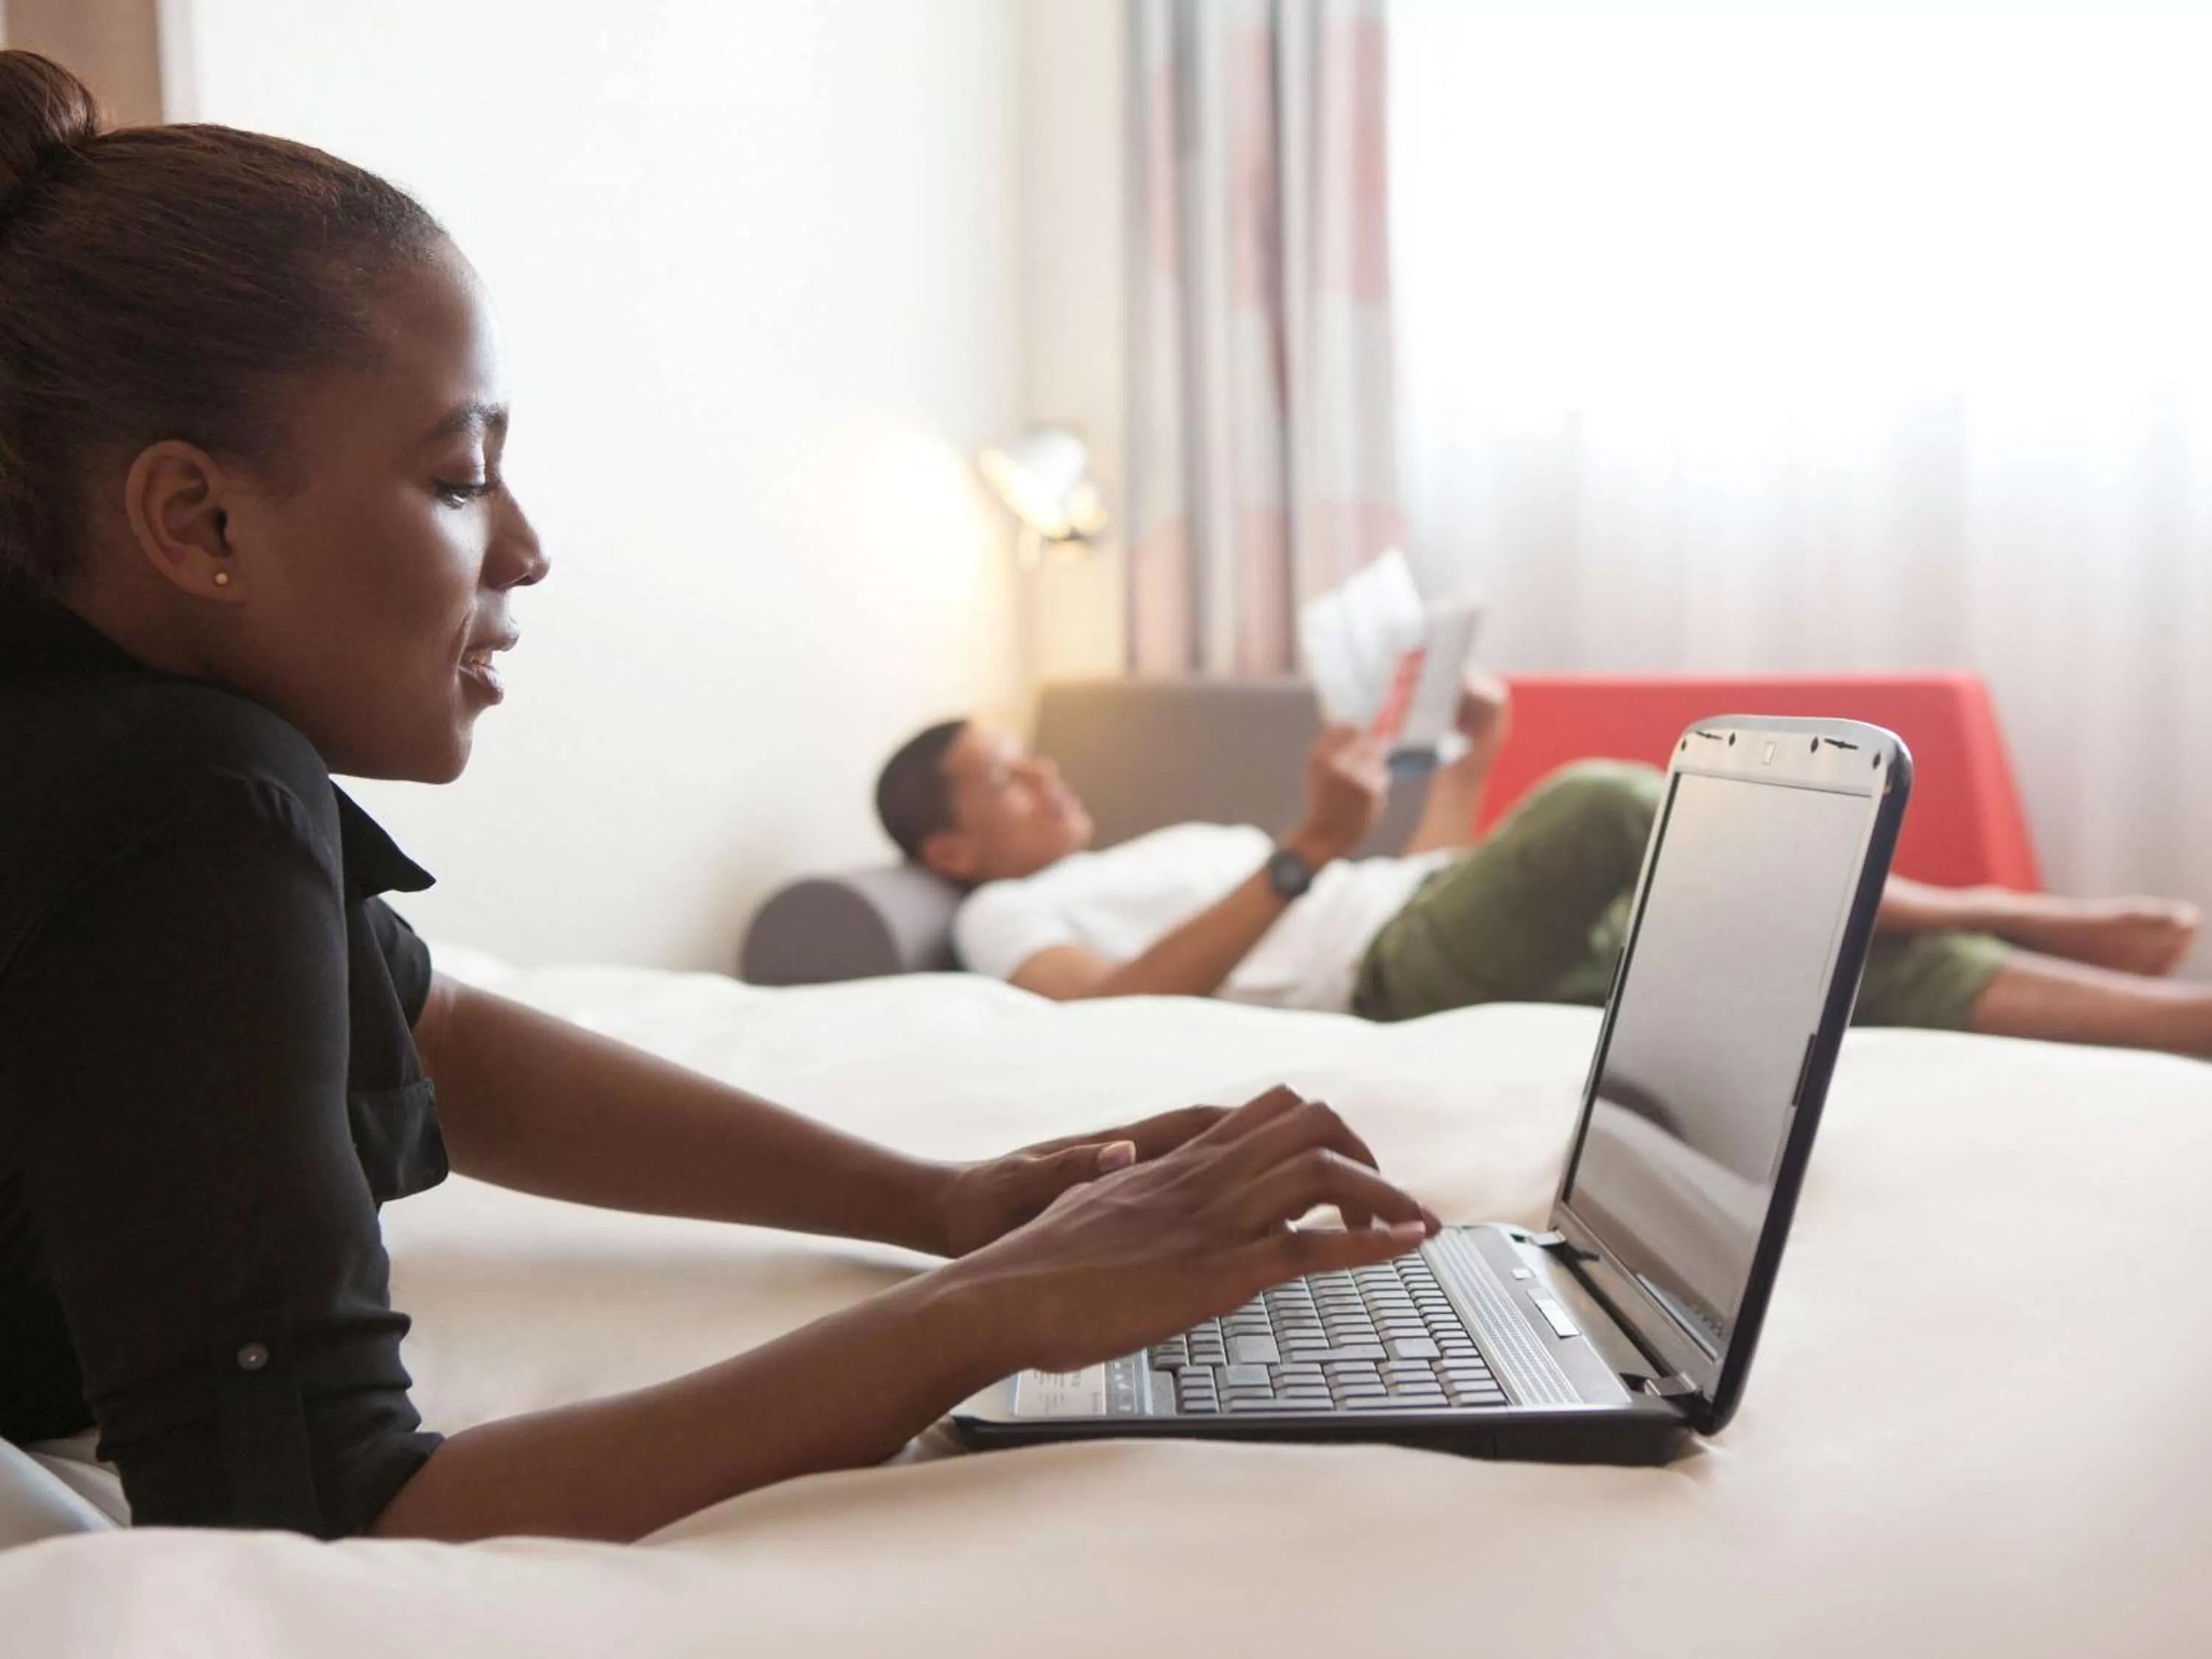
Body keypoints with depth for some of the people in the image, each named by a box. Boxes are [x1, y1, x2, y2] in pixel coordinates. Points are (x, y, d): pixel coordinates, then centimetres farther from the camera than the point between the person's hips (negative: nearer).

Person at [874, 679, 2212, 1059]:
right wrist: (1306, 853, -21)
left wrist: (1473, 755, 20)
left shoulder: (1168, 850, 34)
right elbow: (1110, 1013, -15)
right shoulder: (1012, 915, 10)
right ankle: (1976, 909, -11)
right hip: (1395, 976, -8)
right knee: (1606, 800, -29)